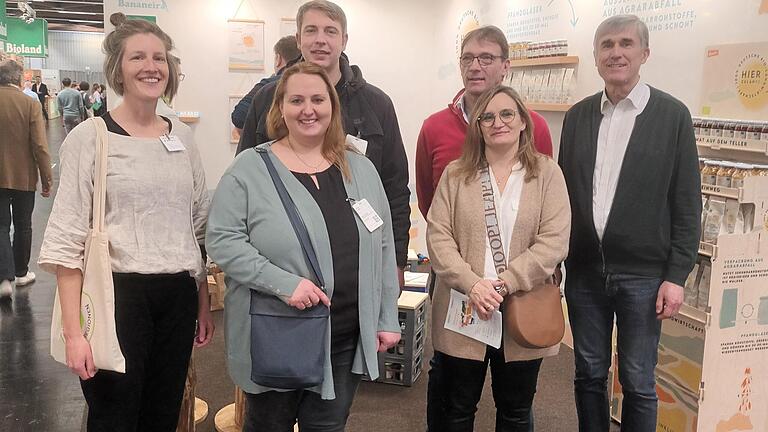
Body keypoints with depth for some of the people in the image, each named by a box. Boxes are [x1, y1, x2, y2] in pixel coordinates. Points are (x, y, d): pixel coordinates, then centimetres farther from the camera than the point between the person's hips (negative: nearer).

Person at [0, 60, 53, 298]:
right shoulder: (30, 104, -13)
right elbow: (40, 146, -14)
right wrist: (46, 178, -5)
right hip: (24, 177, -1)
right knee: (22, 225, 14)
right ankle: (21, 272, 27)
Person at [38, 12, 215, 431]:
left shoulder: (182, 136, 7)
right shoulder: (89, 137, -7)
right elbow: (67, 240, -10)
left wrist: (204, 303, 13)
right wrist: (73, 331, -14)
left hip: (178, 297, 5)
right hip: (116, 295, -4)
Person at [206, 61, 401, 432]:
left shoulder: (361, 170, 6)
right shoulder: (250, 168, -6)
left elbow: (382, 247, 8)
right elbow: (222, 241, -11)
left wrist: (387, 318, 5)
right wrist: (283, 283, -22)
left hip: (346, 338, 3)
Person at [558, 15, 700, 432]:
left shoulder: (672, 115, -3)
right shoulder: (578, 115, 7)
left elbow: (687, 204, -4)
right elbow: (564, 190, 9)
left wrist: (676, 276, -8)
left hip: (643, 274, -3)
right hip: (584, 270, 3)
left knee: (638, 382, 7)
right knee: (589, 374, 14)